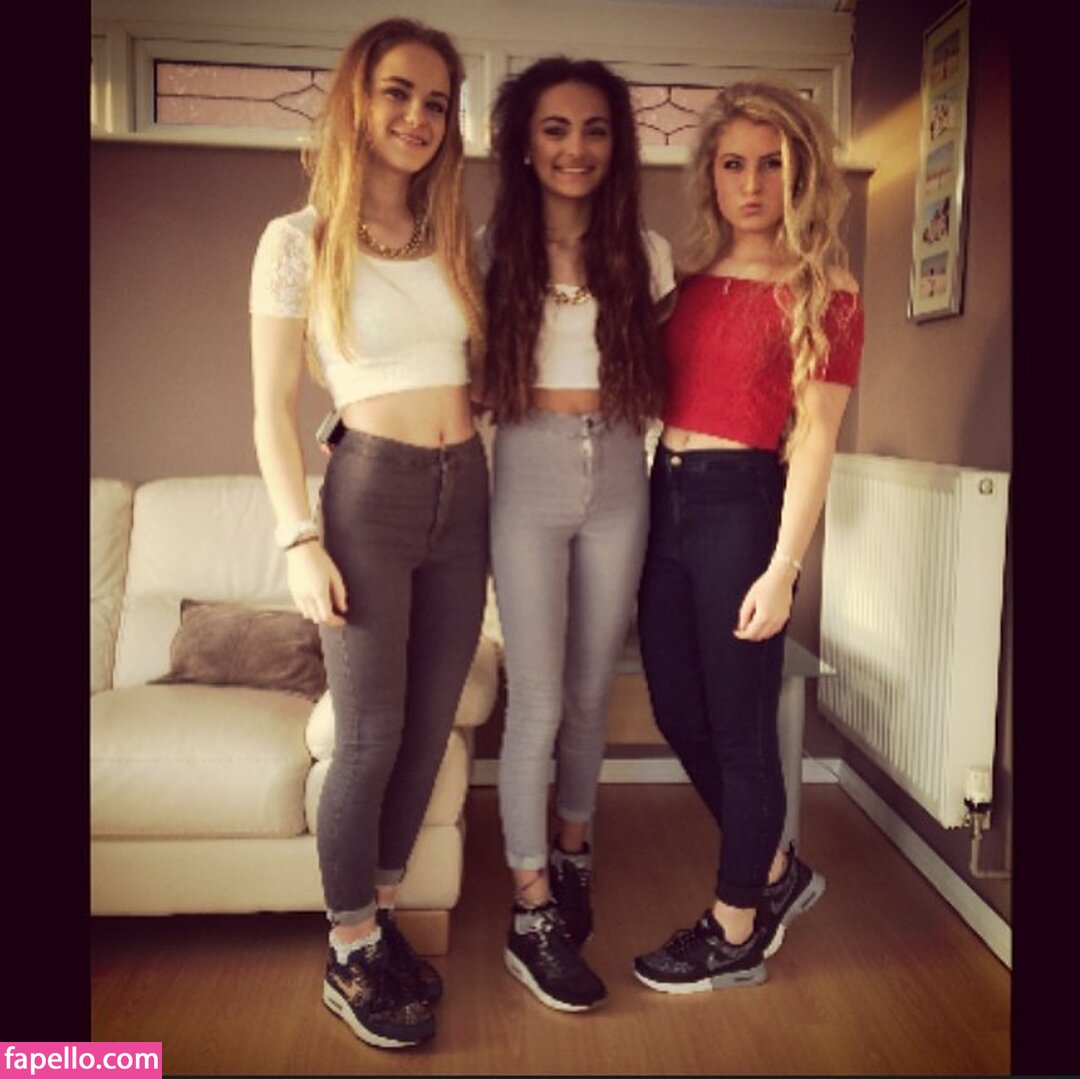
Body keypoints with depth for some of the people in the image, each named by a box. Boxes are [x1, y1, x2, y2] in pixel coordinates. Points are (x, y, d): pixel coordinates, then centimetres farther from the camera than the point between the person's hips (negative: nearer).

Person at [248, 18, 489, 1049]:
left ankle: (380, 920, 28)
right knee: (370, 736, -1)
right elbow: (273, 409, -4)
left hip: (464, 492, 5)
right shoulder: (299, 240, -3)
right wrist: (300, 540, -11)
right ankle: (347, 956, 19)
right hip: (371, 489, -5)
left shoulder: (456, 238, 12)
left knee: (429, 727, 9)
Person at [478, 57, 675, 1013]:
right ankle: (534, 915, 11)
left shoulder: (644, 252, 6)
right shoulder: (493, 248, 1)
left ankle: (572, 849, 36)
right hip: (528, 476, -2)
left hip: (619, 478, 3)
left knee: (591, 692, 12)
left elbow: (662, 369, 12)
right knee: (537, 701, -2)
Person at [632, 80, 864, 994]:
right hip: (664, 500, 7)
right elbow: (662, 396, 12)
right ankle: (776, 873, 36)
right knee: (680, 714, 13)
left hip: (743, 504, -6)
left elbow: (815, 442, -9)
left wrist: (782, 570, -15)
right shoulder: (691, 280, 12)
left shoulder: (824, 294, -4)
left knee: (738, 727, 4)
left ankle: (736, 935, 24)